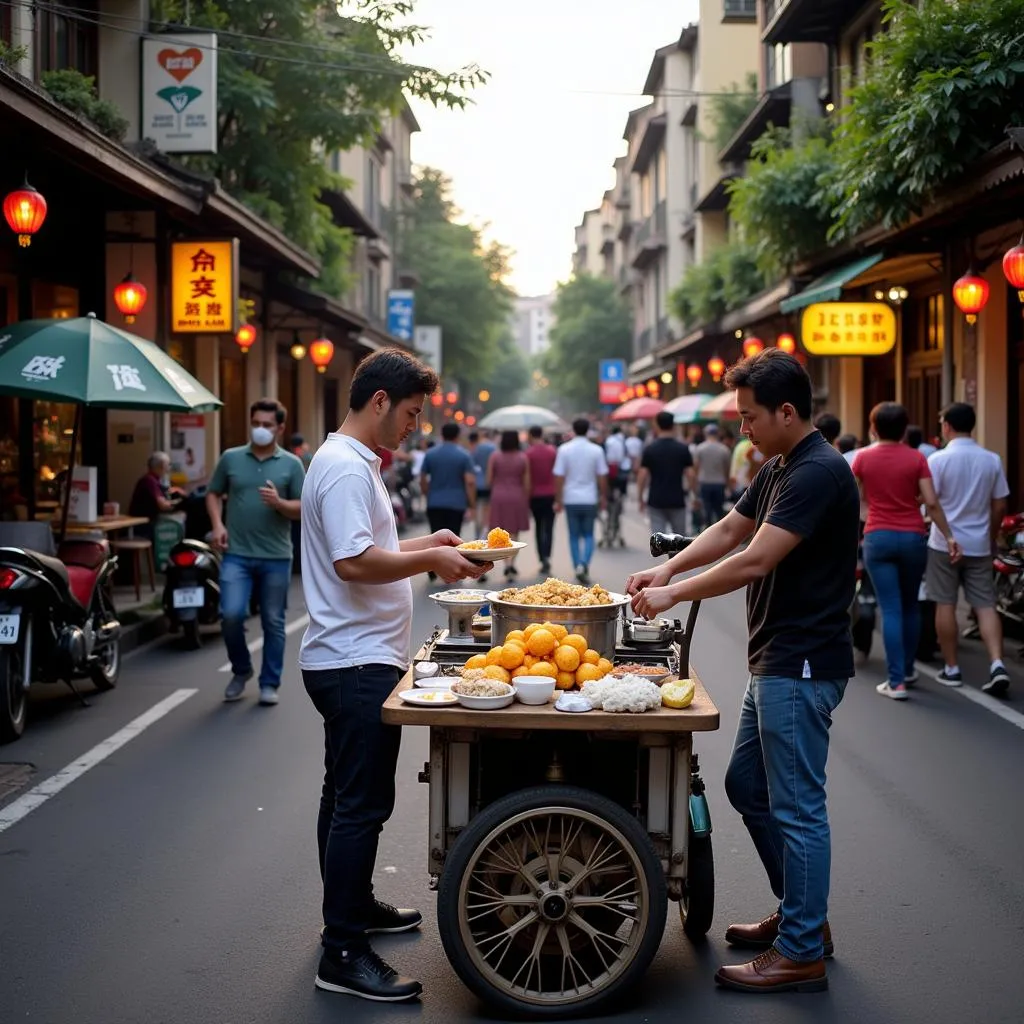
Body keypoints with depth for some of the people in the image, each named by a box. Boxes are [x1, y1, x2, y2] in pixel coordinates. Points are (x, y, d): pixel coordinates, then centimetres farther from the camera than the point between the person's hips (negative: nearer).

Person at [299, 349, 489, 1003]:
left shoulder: (356, 462, 16)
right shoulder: (346, 468, -18)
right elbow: (354, 562, -27)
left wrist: (424, 545, 13)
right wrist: (430, 559, -18)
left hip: (353, 661, 11)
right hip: (358, 662, -11)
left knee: (348, 797, 20)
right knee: (361, 803, -8)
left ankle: (354, 907, 35)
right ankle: (343, 954, -4)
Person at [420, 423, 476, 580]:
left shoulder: (430, 454, 3)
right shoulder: (463, 455, -4)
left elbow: (422, 479, 5)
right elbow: (470, 481, -11)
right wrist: (472, 503, -5)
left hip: (434, 503, 2)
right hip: (456, 503, -2)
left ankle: (433, 570, 0)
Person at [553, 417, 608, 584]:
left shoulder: (564, 450, -6)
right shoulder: (596, 450, -5)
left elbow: (559, 477, -6)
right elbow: (602, 476, -2)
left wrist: (558, 500, 2)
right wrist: (604, 497, 11)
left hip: (571, 499, 0)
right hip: (590, 499, 0)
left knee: (574, 536, 12)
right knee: (588, 535, 10)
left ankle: (578, 566, 13)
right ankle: (584, 564, -11)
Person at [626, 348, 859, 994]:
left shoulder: (818, 473, -20)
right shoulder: (777, 470, 13)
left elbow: (754, 561, -24)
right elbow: (728, 532, 19)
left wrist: (672, 595, -16)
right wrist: (666, 569, 4)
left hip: (802, 667, -11)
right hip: (775, 662, 11)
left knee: (796, 806, -3)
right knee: (748, 786, 18)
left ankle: (802, 953, 8)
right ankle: (801, 915, 30)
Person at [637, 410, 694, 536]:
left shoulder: (650, 449, -4)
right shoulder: (683, 449, -2)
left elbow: (642, 475, -7)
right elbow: (690, 475, -5)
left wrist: (640, 497, 3)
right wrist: (689, 491, 11)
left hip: (655, 501, -1)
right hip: (677, 501, 1)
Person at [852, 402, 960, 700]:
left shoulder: (863, 457, -2)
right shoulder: (916, 458, -4)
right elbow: (931, 502, -8)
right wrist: (949, 536, 0)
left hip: (878, 538, -1)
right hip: (913, 538, 1)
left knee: (891, 610, -2)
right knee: (910, 606, 17)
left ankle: (896, 680, -6)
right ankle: (908, 669, 30)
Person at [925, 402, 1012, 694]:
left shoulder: (938, 459, -10)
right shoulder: (992, 460, 1)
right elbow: (1000, 506, 5)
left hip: (944, 543, -3)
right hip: (978, 544, 3)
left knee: (945, 605, 6)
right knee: (985, 605, 5)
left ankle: (951, 669, 11)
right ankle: (997, 664, -9)